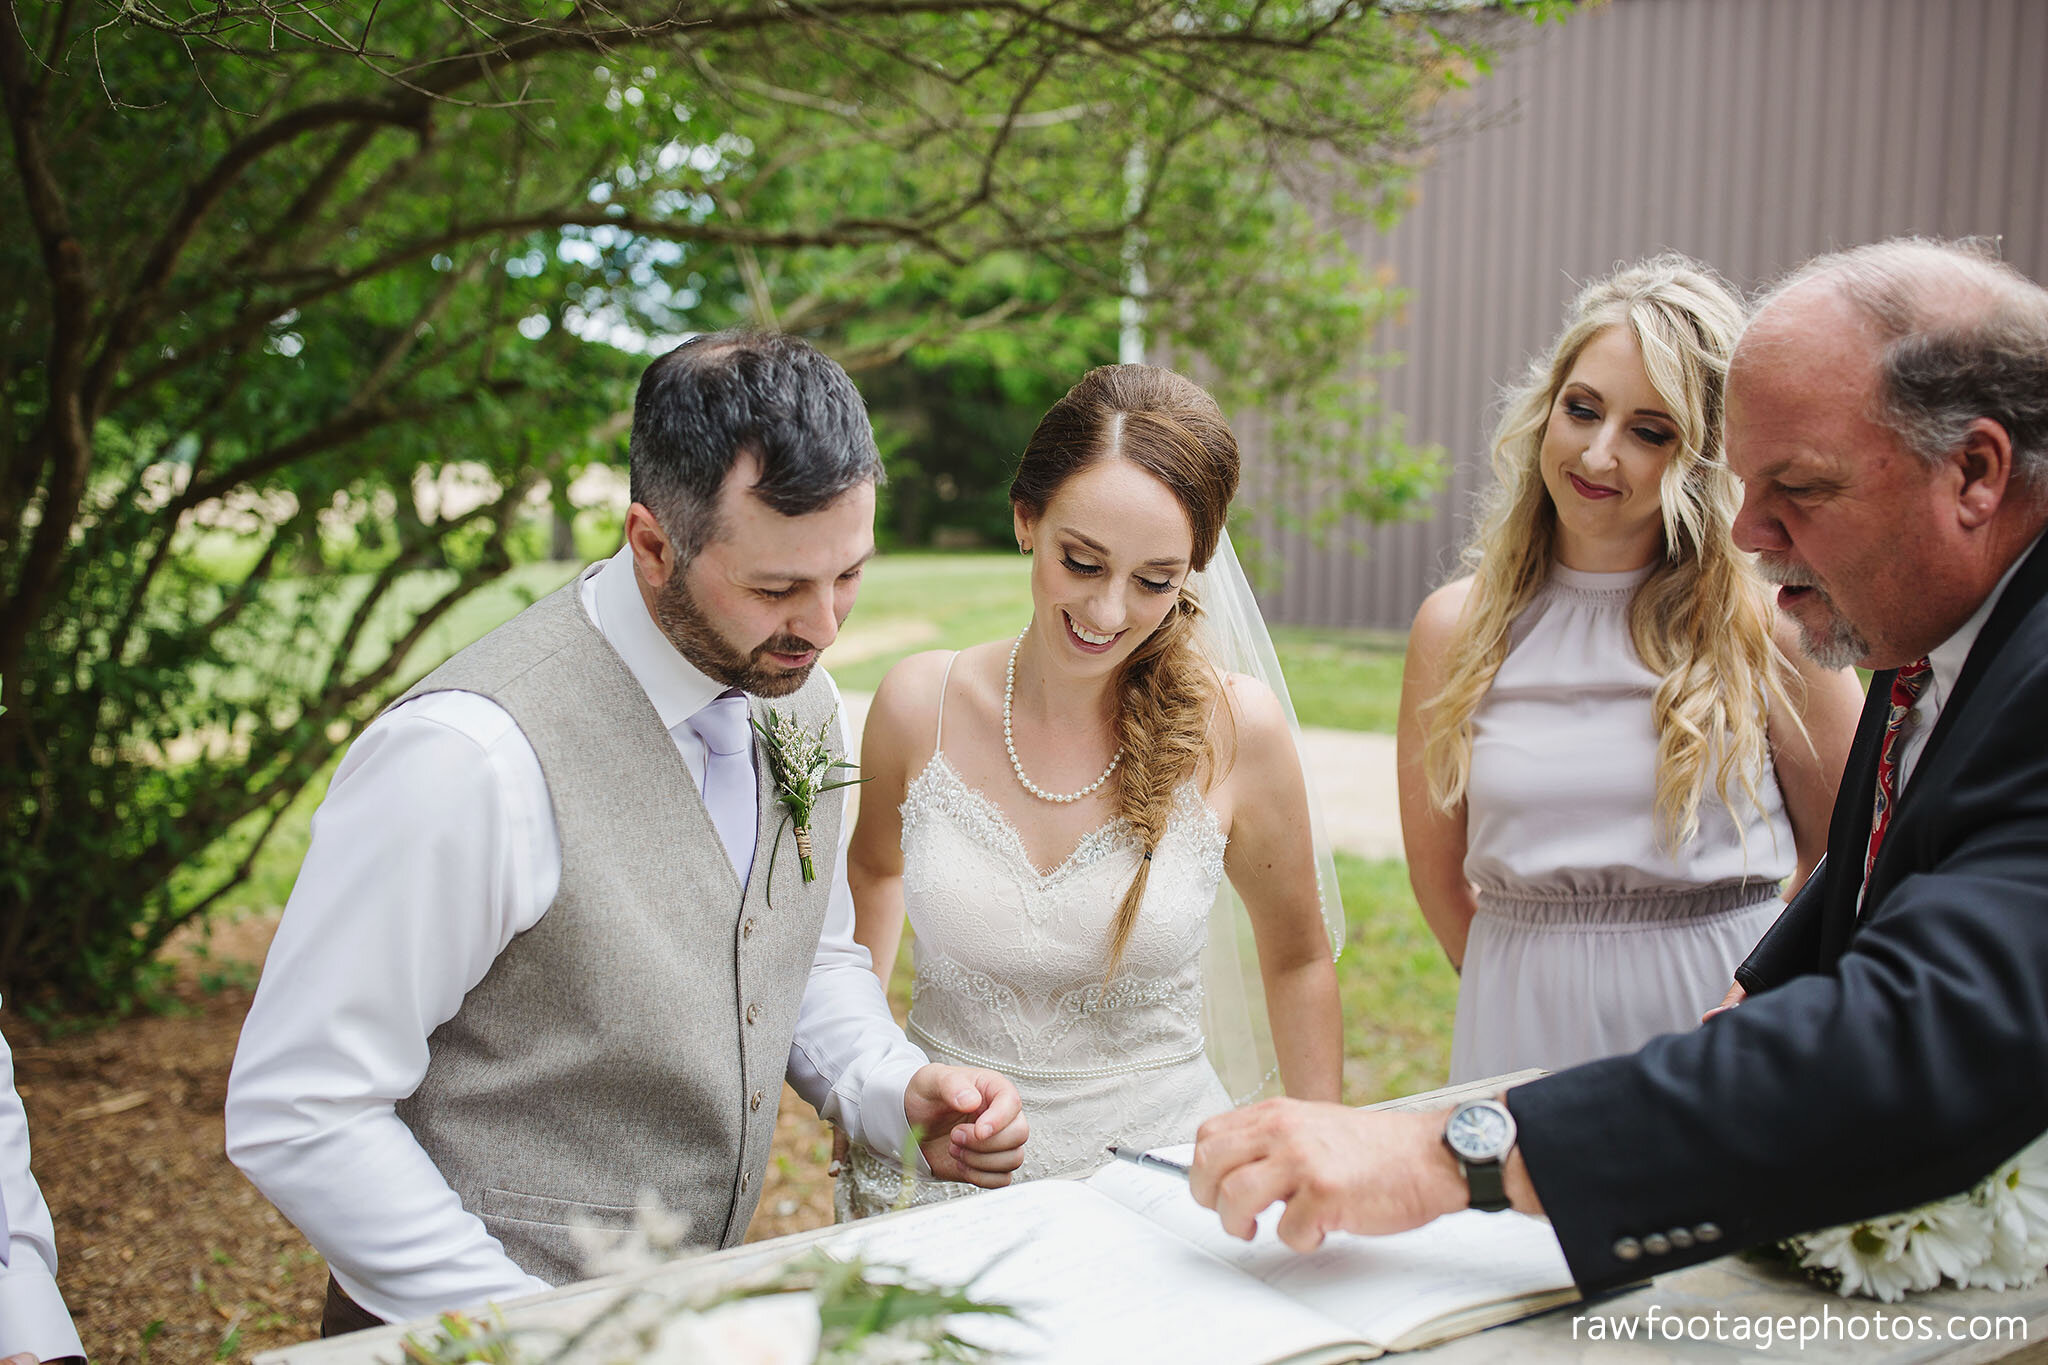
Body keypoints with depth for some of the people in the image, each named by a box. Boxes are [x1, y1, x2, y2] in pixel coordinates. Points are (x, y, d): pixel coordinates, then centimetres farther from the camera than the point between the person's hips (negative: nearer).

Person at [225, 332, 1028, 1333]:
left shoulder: (799, 698, -1)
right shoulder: (472, 755, -24)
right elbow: (293, 1117, -19)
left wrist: (898, 1093, -5)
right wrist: (538, 1332, -18)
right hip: (478, 1323, -5)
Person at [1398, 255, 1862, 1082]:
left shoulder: (1765, 619, -9)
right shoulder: (1456, 627, -2)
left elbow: (1847, 854, -2)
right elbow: (1436, 871, 4)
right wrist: (1529, 988, 3)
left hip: (1719, 1021, -1)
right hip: (1524, 1035, 2)